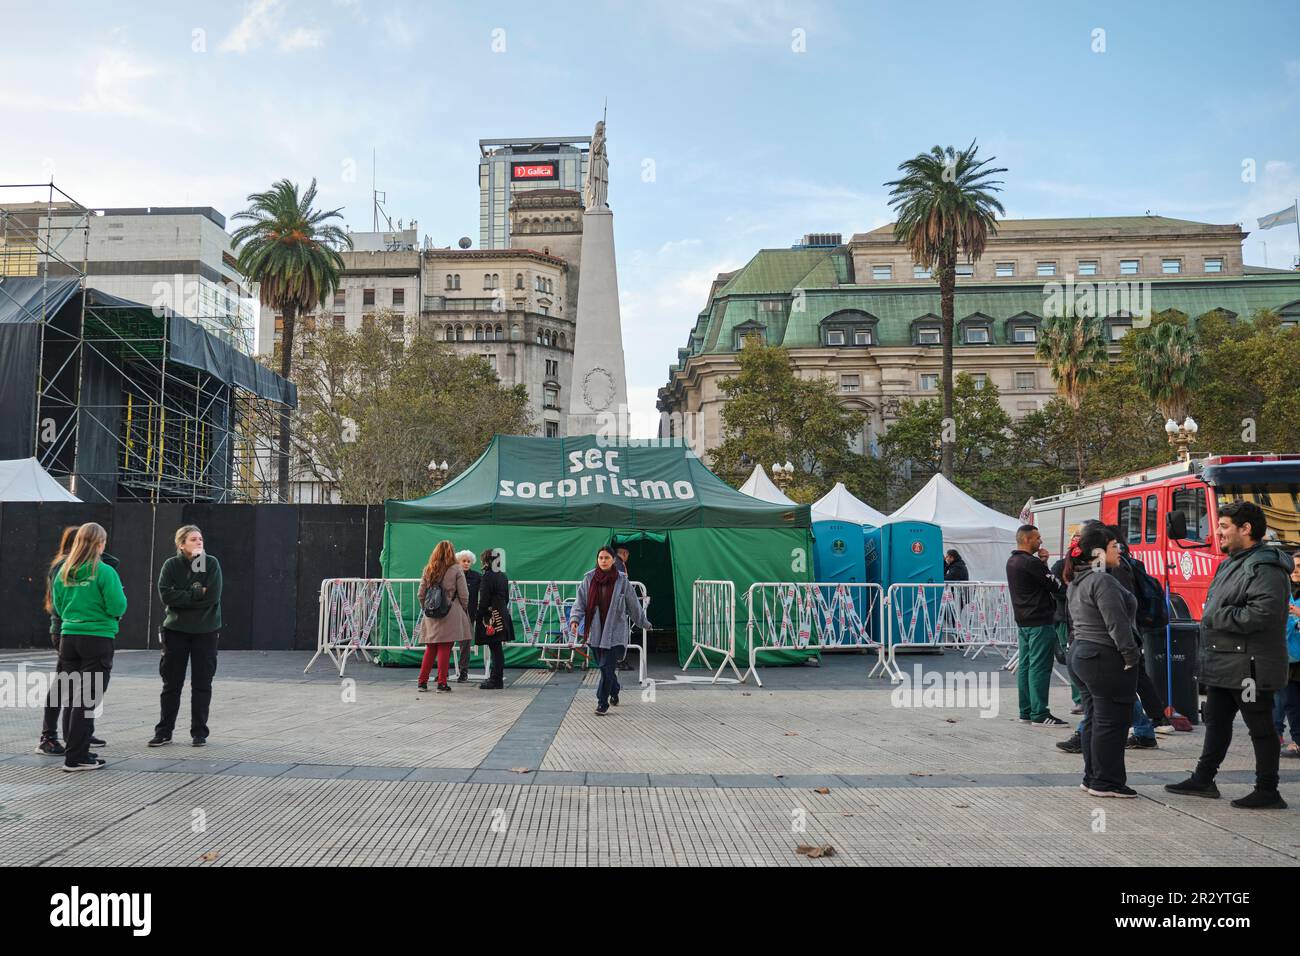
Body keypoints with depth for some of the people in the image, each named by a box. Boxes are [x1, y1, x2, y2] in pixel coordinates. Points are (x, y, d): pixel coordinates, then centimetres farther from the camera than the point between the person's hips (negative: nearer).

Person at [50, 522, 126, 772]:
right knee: (88, 699, -1)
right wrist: (120, 595, 7)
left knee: (76, 697, 16)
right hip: (97, 638, -6)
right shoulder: (104, 572, -12)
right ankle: (76, 757, 1)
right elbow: (117, 607, -13)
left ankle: (79, 750, 23)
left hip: (68, 637, 6)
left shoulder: (64, 571, 5)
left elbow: (58, 606, 14)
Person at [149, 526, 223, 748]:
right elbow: (166, 595, -14)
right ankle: (164, 732, 17)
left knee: (202, 684, 5)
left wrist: (183, 598, -13)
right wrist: (197, 594, -16)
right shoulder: (171, 565, -2)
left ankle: (199, 732, 14)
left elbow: (213, 596, -14)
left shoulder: (211, 563, -4)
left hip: (205, 631, -1)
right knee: (171, 683, 8)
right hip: (175, 630, 1)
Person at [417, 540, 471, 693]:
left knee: (430, 648, 12)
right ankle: (442, 683, 2)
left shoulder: (428, 570, 6)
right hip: (450, 614, -4)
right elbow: (464, 595, -3)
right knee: (445, 648, 1)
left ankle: (422, 681, 13)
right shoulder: (456, 569, -4)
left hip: (431, 615, 4)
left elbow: (421, 594, 8)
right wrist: (464, 611, 11)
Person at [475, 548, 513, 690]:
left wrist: (478, 616, -8)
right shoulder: (503, 576, 11)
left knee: (495, 649, -5)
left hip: (491, 617, -8)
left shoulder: (488, 576, -13)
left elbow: (484, 600, -15)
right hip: (502, 615, 8)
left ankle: (496, 680, -2)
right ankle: (496, 678, 19)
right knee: (497, 649, 13)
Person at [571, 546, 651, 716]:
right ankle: (614, 691, 41)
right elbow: (580, 602, 1)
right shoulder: (589, 579, 0)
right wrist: (575, 619, -15)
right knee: (603, 666, 15)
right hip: (596, 631, 3)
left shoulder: (622, 581, -4)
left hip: (615, 632, -3)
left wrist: (643, 623, 16)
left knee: (607, 667, -10)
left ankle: (602, 703, 0)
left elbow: (633, 604, 6)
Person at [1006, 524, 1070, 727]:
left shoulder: (1012, 562, 12)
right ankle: (1039, 715, -5)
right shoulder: (1030, 563, -17)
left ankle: (1026, 712, 15)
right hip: (1040, 622, -10)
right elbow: (1057, 586, -11)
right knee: (1040, 667, -6)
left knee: (1025, 665, 11)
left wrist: (1042, 562, 5)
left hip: (1023, 621, 10)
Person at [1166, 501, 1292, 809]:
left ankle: (1267, 792, 12)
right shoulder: (1231, 564, 15)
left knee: (1260, 728, 2)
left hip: (1249, 666, -10)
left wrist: (1216, 617, -20)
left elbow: (1262, 614, -29)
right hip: (1222, 664, 10)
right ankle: (1203, 779, 25)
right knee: (1216, 722, 16)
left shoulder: (1265, 567, -17)